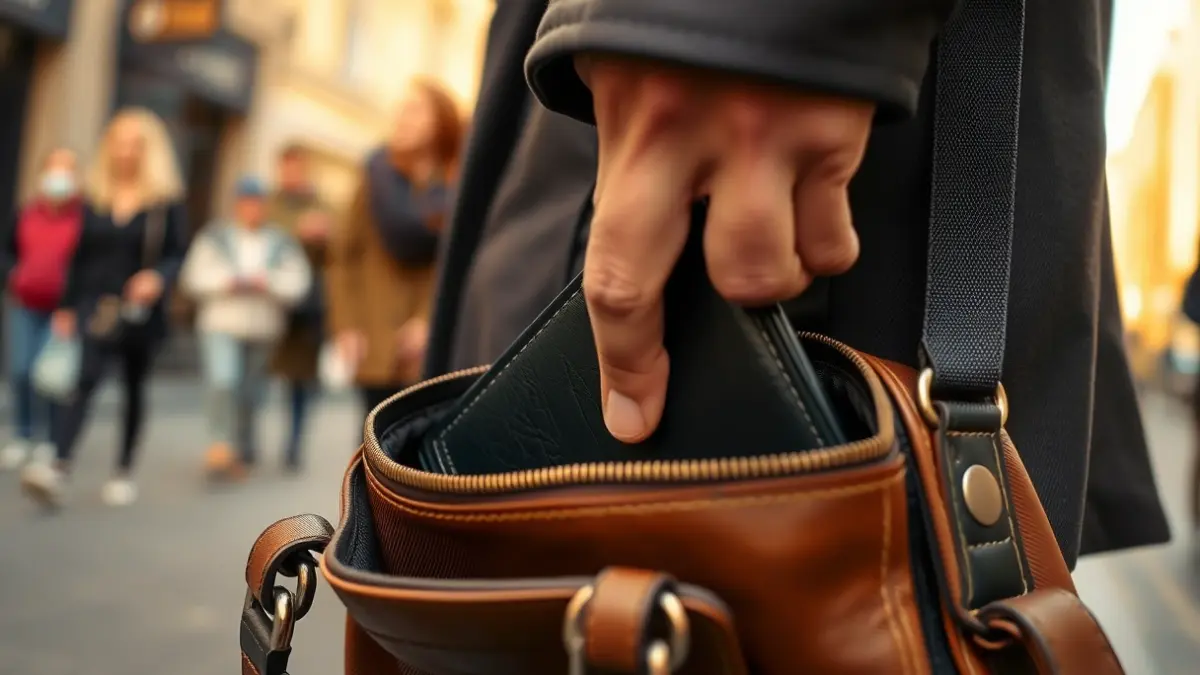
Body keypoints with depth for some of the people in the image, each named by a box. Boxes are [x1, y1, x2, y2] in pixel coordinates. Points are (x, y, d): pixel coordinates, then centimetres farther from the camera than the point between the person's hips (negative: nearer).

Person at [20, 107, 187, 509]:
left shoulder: (167, 200, -2)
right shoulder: (95, 195, 7)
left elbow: (178, 254, -4)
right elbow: (80, 256, 10)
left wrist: (158, 277, -25)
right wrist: (66, 307, 10)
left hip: (141, 311, -1)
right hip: (96, 306, 1)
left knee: (135, 390, 11)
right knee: (85, 381, -15)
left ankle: (124, 472, 23)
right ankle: (59, 468, -24)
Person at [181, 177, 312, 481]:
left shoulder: (283, 243, 8)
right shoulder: (215, 236, 8)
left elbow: (296, 284, 0)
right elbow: (194, 278, 3)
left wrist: (267, 283, -16)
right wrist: (226, 283, -13)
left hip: (264, 330, 2)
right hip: (221, 323, -1)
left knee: (250, 393, 7)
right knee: (222, 382, -21)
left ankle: (244, 451, 23)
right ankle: (220, 448, -23)